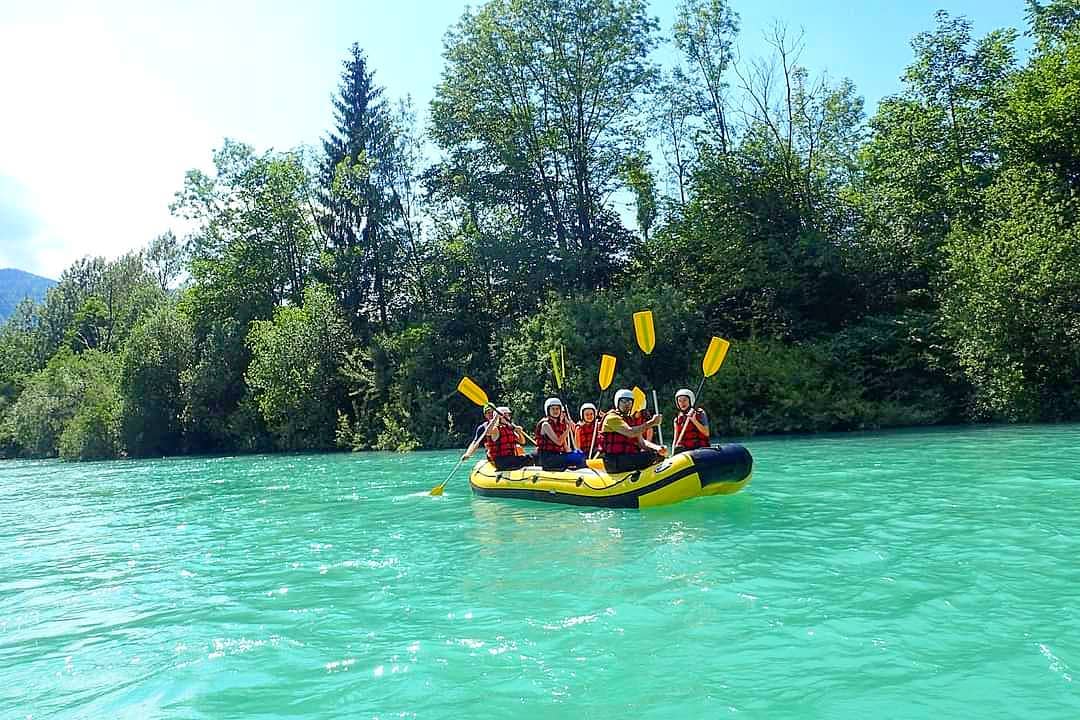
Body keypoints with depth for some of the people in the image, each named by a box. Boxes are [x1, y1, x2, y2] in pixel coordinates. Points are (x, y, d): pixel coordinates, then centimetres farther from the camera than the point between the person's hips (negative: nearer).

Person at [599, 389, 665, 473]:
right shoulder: (611, 418, -4)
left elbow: (641, 442, 13)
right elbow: (630, 433, -21)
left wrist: (657, 448, -6)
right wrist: (651, 422, -16)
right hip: (614, 461, -8)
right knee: (652, 456, -23)